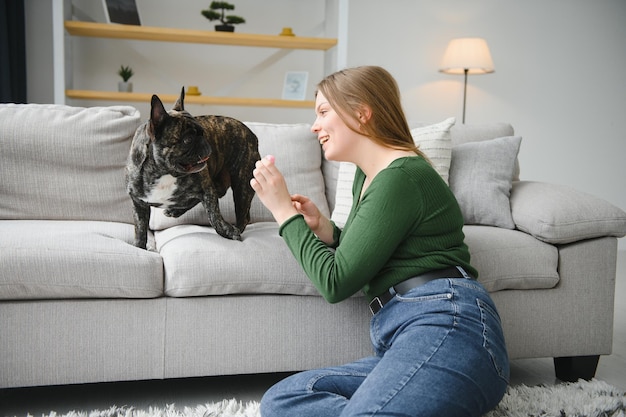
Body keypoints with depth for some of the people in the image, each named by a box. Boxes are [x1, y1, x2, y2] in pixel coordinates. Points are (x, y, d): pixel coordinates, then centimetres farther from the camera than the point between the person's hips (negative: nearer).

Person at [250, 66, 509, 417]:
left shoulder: (401, 176, -8)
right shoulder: (367, 176, 21)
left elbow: (336, 282, -9)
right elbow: (356, 264, 27)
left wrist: (285, 212, 0)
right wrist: (322, 227, 9)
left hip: (443, 325, -10)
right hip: (404, 338, 10)